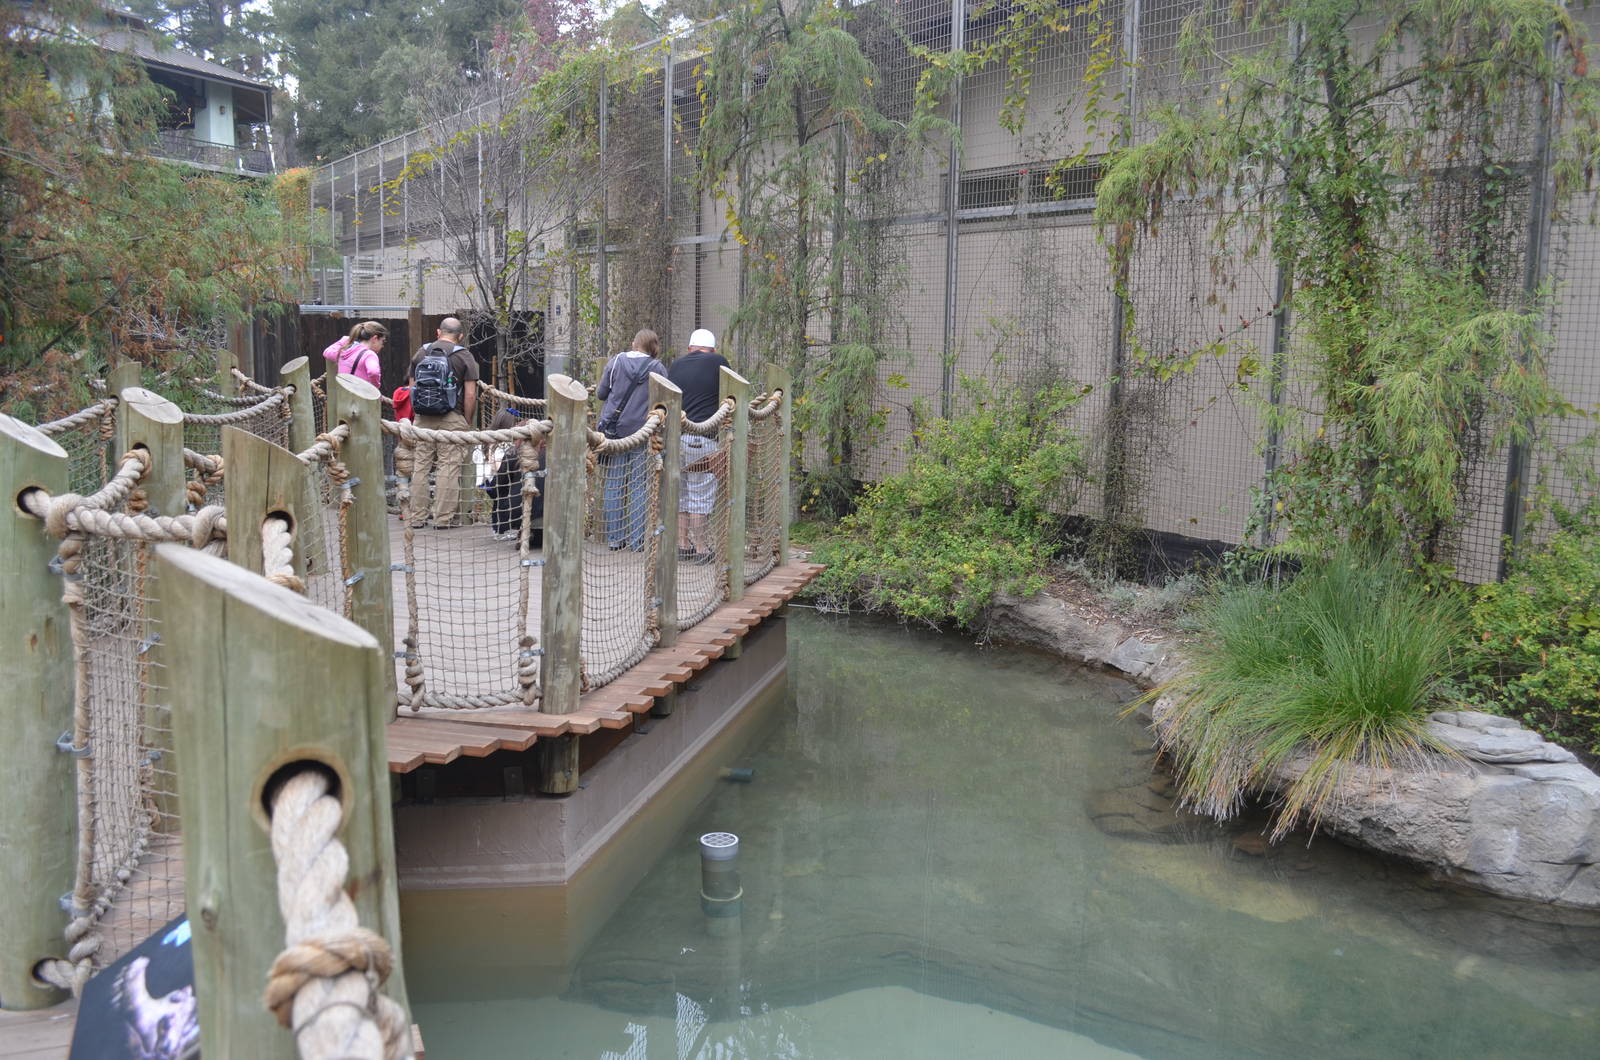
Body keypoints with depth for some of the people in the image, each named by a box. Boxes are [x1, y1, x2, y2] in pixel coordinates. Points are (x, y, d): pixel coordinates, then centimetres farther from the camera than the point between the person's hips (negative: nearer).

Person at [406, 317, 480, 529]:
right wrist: (467, 422, 2)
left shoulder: (420, 353, 11)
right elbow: (470, 395, -7)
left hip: (422, 419, 4)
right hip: (452, 419, -4)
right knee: (449, 468, 0)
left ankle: (416, 518, 12)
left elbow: (411, 388, 13)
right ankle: (444, 518, 1)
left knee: (420, 466, 8)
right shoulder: (464, 356, -1)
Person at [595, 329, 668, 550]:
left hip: (613, 428, 1)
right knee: (639, 485, 2)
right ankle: (638, 539, 1)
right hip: (642, 431, -1)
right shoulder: (658, 368, 0)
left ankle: (615, 538, 7)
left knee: (614, 484, 6)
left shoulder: (615, 362, 4)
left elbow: (601, 393, 9)